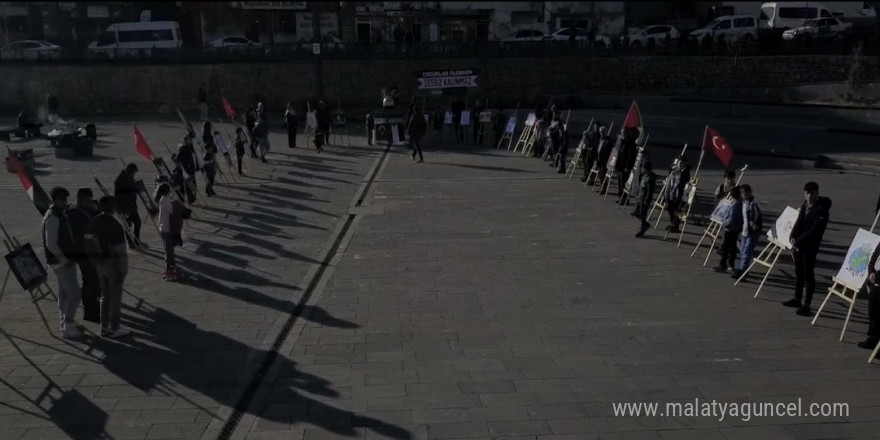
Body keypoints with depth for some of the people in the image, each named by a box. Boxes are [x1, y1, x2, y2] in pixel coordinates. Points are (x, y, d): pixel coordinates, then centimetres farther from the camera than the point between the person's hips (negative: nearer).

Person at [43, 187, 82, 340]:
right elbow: (51, 244, -24)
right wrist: (64, 259, -21)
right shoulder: (53, 217, -20)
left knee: (64, 293, 18)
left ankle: (65, 323, 29)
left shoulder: (60, 214, 11)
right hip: (61, 262, -10)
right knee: (74, 294, -9)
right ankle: (67, 328, -3)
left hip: (66, 260, 10)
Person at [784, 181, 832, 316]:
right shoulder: (804, 206, 11)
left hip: (810, 247, -7)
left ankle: (806, 305, 0)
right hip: (798, 245, 8)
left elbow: (814, 230, -20)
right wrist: (793, 237, -9)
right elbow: (798, 223, 9)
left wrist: (798, 241, -21)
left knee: (808, 275, -3)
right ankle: (797, 299, 30)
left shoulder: (822, 210, -13)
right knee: (798, 273, 17)